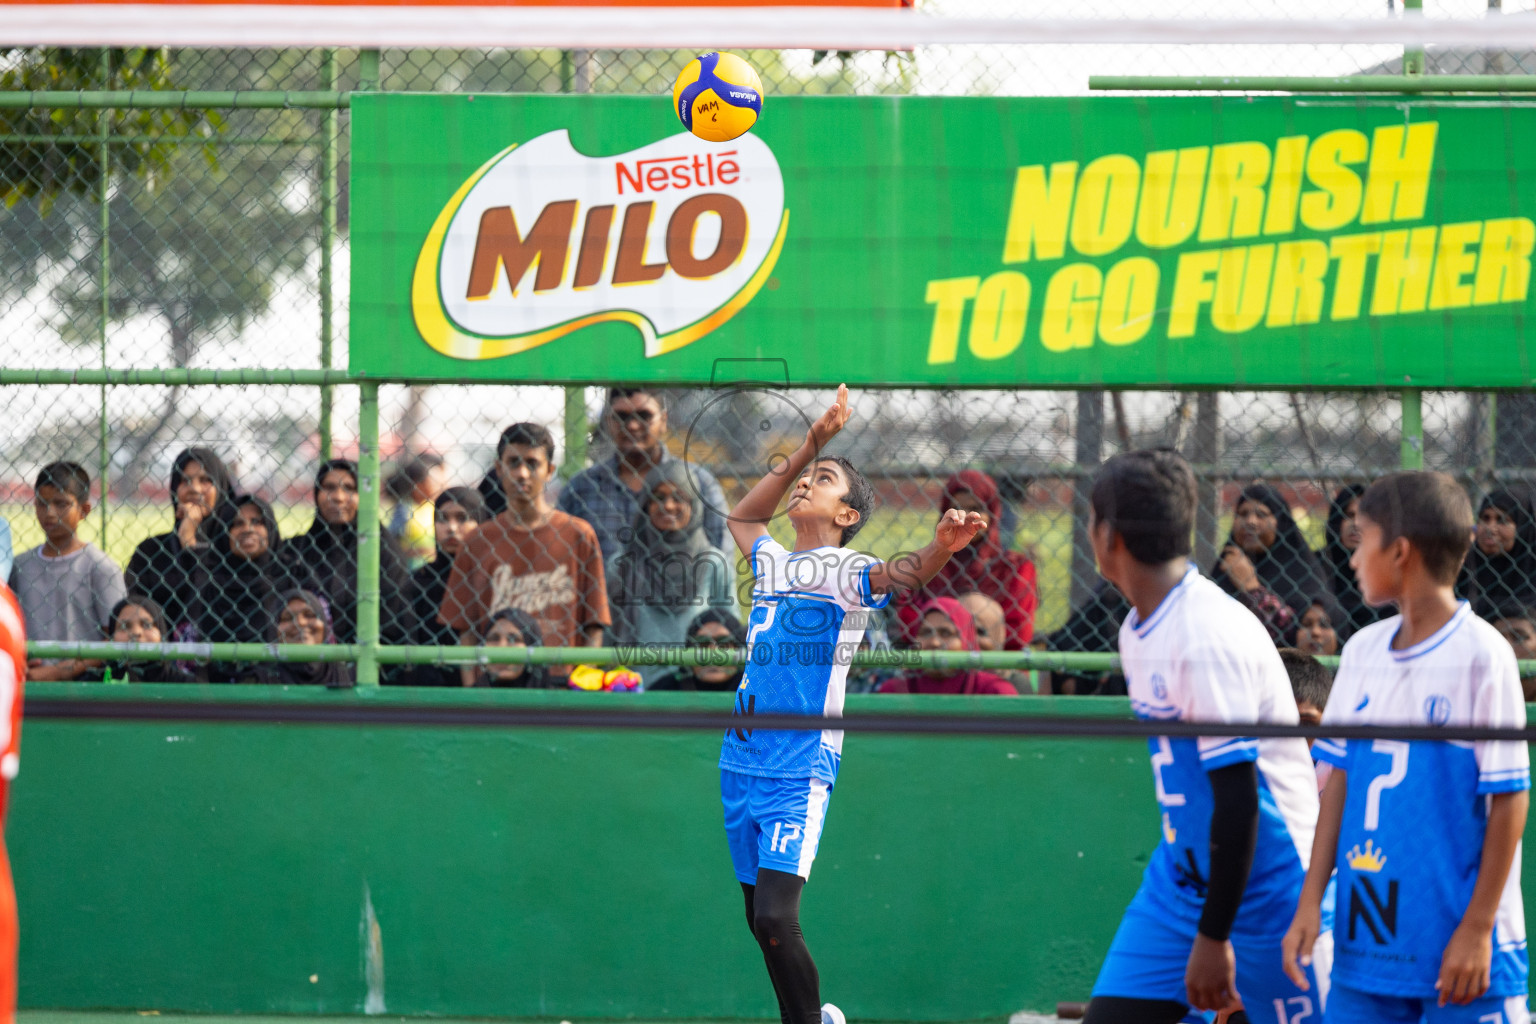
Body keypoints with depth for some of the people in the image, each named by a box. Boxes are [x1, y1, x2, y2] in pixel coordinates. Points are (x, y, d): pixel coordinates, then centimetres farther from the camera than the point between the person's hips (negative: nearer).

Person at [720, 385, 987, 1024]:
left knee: (775, 916, -18)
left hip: (801, 769, -7)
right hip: (742, 763, 7)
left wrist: (941, 547, -46)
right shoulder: (770, 562, 15)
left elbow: (900, 575, -24)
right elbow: (741, 516, 36)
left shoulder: (847, 571, -3)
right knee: (760, 919, 11)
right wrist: (812, 443, 30)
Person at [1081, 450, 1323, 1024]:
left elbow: (1237, 798, -23)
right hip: (1180, 880, 9)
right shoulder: (1139, 631, 8)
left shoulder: (1209, 637, -22)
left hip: (1265, 885, -9)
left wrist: (1214, 937, -21)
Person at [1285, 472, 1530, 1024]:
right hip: (1365, 947, 6)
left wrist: (1478, 927, -11)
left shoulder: (1481, 654, -10)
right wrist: (1311, 901, 10)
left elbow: (1509, 799, -10)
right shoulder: (1364, 650, 9)